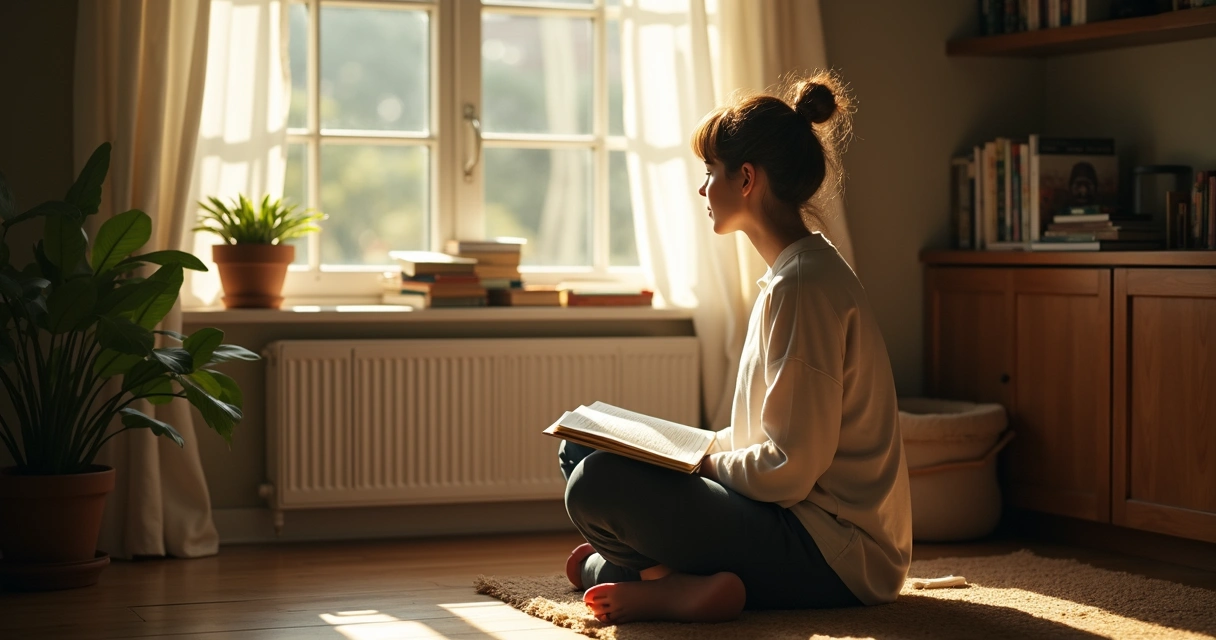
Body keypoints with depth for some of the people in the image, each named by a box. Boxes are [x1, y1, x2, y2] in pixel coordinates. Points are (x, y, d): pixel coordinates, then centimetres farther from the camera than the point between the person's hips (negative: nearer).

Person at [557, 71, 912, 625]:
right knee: (580, 450, 15)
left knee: (597, 485, -27)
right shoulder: (800, 270, 13)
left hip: (834, 556, -11)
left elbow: (789, 470, -22)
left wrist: (701, 460, -6)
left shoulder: (801, 286, -19)